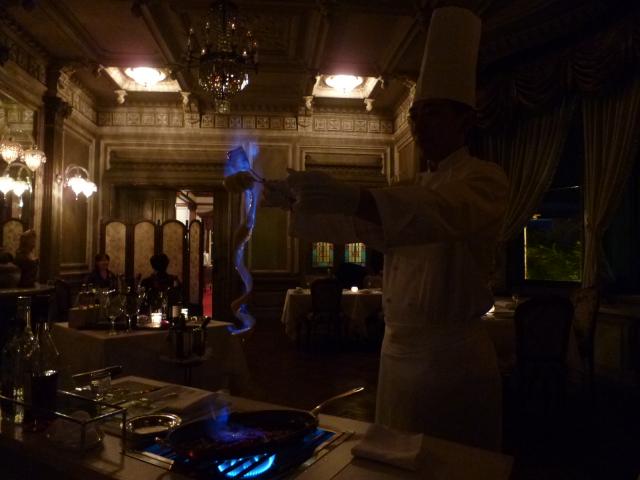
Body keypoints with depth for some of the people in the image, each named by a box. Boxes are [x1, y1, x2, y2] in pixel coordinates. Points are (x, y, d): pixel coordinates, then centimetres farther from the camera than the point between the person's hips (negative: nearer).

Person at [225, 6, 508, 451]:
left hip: (452, 355, -7)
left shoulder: (484, 179, -7)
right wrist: (280, 195, -1)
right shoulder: (413, 190, 17)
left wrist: (351, 196, -45)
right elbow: (352, 222, 12)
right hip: (398, 351, 7)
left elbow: (447, 212, -30)